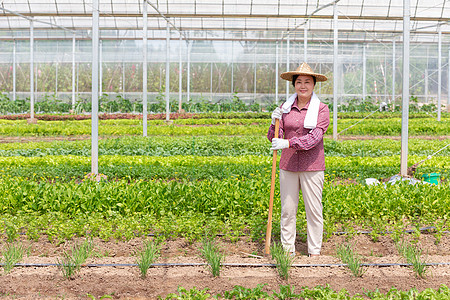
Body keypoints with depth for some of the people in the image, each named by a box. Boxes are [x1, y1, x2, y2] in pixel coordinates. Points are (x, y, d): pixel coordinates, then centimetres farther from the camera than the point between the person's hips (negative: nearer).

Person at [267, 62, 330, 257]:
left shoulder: (321, 109, -3)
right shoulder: (285, 108, 6)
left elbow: (314, 137, -16)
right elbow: (274, 139, 5)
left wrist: (288, 143, -26)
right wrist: (275, 122, -14)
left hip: (312, 167, -3)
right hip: (288, 166, 3)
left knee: (314, 210, 4)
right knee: (287, 210, 6)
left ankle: (315, 252, 15)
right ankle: (288, 250, 17)